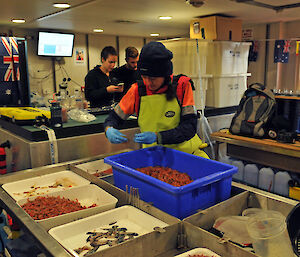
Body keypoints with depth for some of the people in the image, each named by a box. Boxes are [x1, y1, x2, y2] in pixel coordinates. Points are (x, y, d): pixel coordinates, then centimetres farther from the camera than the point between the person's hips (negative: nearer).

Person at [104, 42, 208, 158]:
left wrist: (158, 137, -30)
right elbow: (114, 117, 5)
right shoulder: (137, 90, -6)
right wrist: (109, 130, -19)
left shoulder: (182, 86, -10)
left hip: (185, 150, -1)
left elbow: (190, 127, -16)